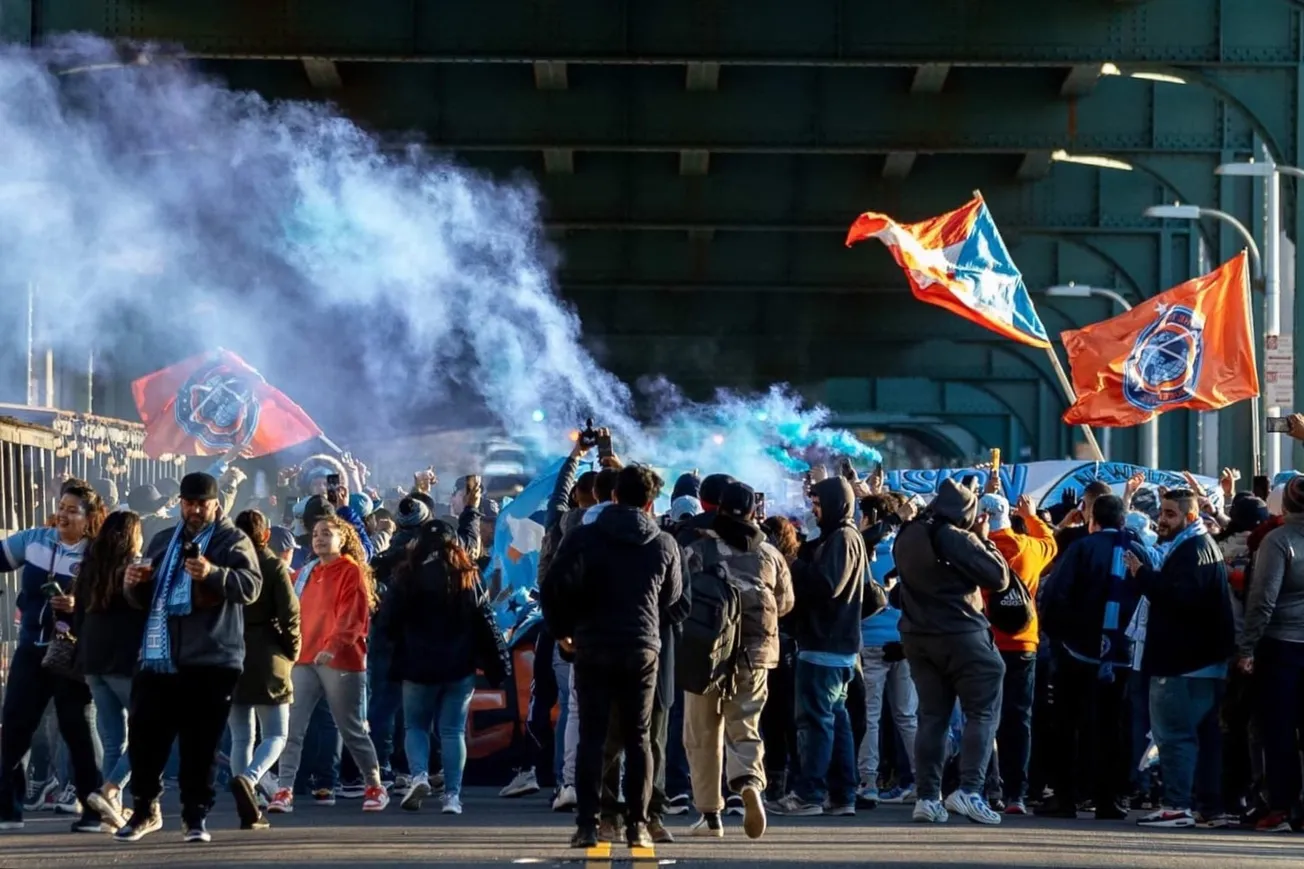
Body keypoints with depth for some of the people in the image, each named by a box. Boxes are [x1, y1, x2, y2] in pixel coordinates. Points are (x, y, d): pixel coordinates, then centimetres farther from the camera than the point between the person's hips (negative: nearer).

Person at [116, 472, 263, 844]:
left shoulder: (233, 540, 2)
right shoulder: (162, 542, 19)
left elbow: (251, 585, -13)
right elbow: (145, 599, 24)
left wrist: (214, 573, -30)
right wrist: (135, 584, 1)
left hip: (211, 659, -5)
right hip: (159, 657, 5)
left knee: (199, 743, -1)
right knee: (145, 736, 4)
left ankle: (196, 816, 8)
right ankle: (146, 809, 19)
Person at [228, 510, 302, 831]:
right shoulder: (274, 566, -7)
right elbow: (289, 614, -10)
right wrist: (291, 652, 5)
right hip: (267, 658, -3)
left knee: (241, 737, 10)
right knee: (276, 734, 4)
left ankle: (250, 812, 7)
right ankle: (248, 778, -25)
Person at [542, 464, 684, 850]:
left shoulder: (584, 538, -5)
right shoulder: (664, 544, 3)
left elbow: (553, 587, -11)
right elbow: (672, 597, 13)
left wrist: (564, 629, 4)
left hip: (593, 648, -1)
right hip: (643, 650, 1)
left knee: (592, 737, 3)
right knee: (638, 738, 7)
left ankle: (587, 824, -2)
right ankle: (637, 824, 4)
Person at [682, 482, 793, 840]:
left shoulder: (696, 551, -5)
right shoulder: (769, 555, 5)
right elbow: (785, 603, 16)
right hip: (755, 654, 2)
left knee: (703, 734, 9)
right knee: (744, 727, 6)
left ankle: (710, 815, 10)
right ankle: (749, 781, -25)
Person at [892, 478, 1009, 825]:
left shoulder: (907, 538, 7)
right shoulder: (958, 539, -15)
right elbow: (998, 577, -15)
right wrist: (984, 540, 0)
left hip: (917, 637, 7)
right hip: (962, 635, -7)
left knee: (932, 717, 11)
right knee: (983, 712, 0)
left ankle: (927, 797, 6)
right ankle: (968, 790, -12)